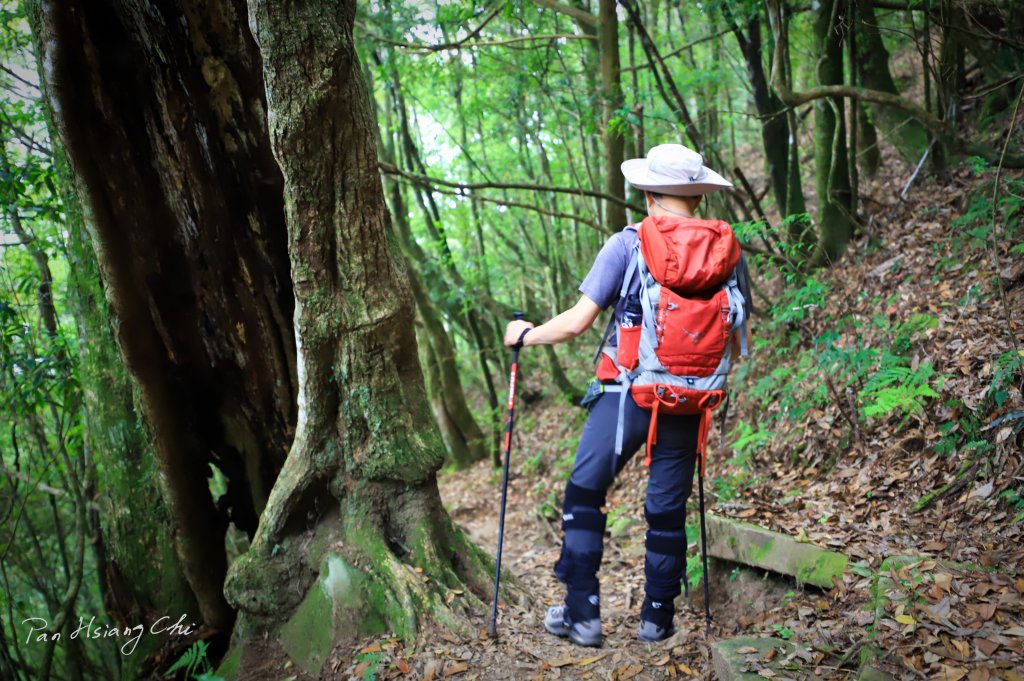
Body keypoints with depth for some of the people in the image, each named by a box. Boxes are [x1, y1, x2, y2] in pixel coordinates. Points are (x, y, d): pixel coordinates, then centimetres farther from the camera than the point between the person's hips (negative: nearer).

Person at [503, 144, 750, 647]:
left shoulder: (626, 245, -8)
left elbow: (577, 322, -11)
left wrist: (525, 335, 6)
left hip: (628, 393, -4)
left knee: (584, 493, 11)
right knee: (668, 509, 15)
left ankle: (582, 614, 13)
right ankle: (658, 616, 25)